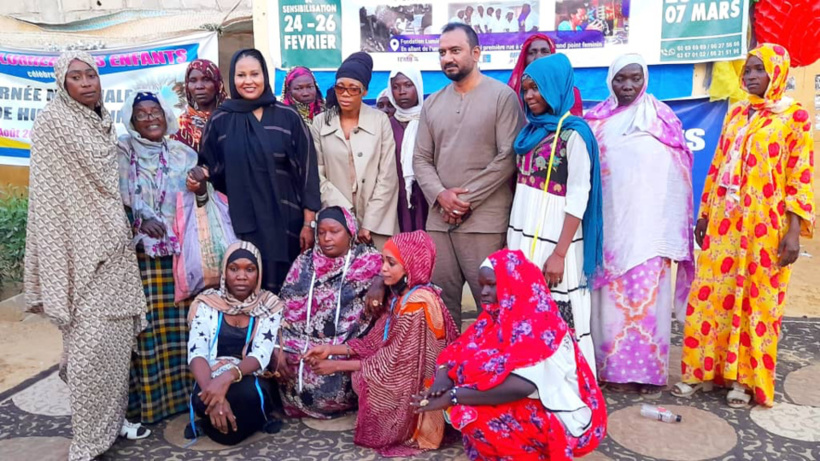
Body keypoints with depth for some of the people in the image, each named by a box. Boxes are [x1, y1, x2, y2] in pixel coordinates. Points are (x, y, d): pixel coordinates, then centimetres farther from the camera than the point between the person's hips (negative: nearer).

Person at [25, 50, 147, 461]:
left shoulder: (104, 123, 13)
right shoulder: (52, 122, -7)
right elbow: (48, 194, -10)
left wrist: (125, 220, 17)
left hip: (114, 246, 7)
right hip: (82, 247, -6)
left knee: (117, 334, 10)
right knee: (89, 340, -6)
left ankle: (113, 419, 24)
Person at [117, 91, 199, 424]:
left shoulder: (183, 154, 11)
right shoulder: (121, 152, 6)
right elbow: (114, 198, -2)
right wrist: (140, 221, -17)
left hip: (178, 248, 2)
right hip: (138, 249, -2)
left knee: (178, 319, 3)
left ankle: (180, 389, 15)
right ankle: (145, 397, 6)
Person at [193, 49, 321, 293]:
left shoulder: (288, 117, 0)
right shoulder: (220, 121, 5)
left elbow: (307, 170, -1)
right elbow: (210, 168, 13)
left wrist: (309, 223, -5)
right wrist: (199, 178, -11)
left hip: (285, 221, -1)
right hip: (242, 224, 1)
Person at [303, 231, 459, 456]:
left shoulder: (417, 304, -25)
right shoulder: (401, 295, 4)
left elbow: (393, 363, -23)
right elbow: (376, 343, 4)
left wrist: (337, 365, -16)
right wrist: (331, 349, -5)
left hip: (416, 392, -8)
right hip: (404, 377, 8)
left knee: (360, 378, -14)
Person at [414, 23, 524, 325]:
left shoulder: (502, 96, -1)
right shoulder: (432, 104, 15)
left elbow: (508, 157, -8)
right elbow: (421, 159, 11)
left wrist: (468, 200, -11)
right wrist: (440, 195, -8)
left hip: (485, 220, -5)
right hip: (439, 219, 5)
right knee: (441, 302, 9)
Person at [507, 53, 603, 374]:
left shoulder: (573, 132, -8)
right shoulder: (531, 130, 13)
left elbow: (578, 197, -13)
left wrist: (559, 253, -18)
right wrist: (512, 236, 9)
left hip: (553, 237, -7)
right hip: (523, 234, 7)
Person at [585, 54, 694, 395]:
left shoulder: (663, 118, 4)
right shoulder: (597, 120, 8)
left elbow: (677, 174, 3)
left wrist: (673, 228, -1)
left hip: (648, 223, -1)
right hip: (608, 222, 2)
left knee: (646, 296, -1)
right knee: (610, 295, 5)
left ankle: (647, 368, 11)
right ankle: (611, 364, 16)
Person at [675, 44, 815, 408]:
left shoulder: (795, 116, -3)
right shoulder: (735, 113, 11)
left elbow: (801, 177, -6)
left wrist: (794, 231, -12)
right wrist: (704, 214, 12)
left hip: (766, 225, -4)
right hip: (725, 222, 5)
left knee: (757, 301, 5)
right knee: (710, 294, 5)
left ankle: (745, 377, 18)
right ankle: (704, 370, 17)